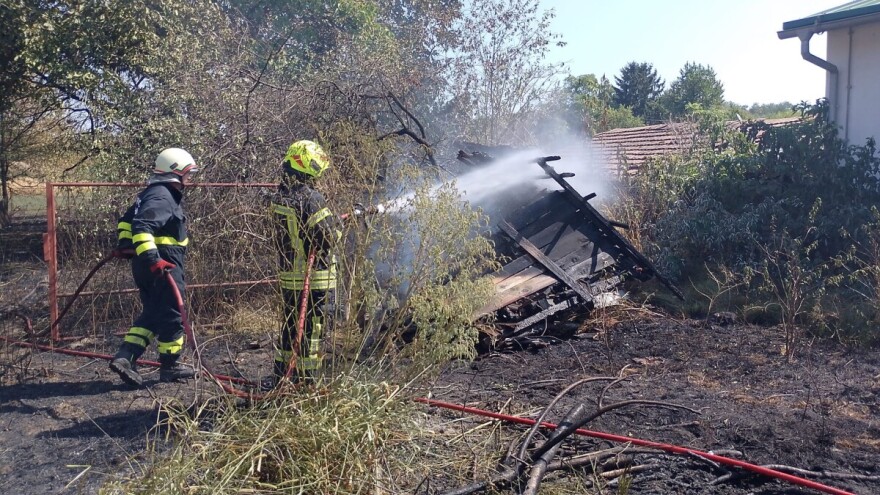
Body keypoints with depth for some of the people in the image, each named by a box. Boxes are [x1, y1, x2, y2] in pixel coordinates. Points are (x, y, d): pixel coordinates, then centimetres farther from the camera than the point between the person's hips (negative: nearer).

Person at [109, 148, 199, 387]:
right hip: (163, 266, -10)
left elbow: (127, 220, 26)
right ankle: (169, 366, 13)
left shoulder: (151, 193, 17)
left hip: (144, 265, 10)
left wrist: (124, 246, 25)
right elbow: (142, 227, -30)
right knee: (171, 315, 2)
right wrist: (152, 258, -35)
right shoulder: (162, 197, -16)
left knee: (152, 314, 16)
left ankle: (125, 357, 9)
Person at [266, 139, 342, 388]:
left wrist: (328, 221, 14)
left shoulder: (278, 197, 6)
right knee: (311, 329, 3)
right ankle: (306, 380, 11)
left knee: (290, 325, 19)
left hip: (287, 275, 7)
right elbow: (328, 238, -21)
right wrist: (338, 225, 1)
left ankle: (279, 375, 28)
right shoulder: (311, 198, -19)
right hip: (314, 277, -7)